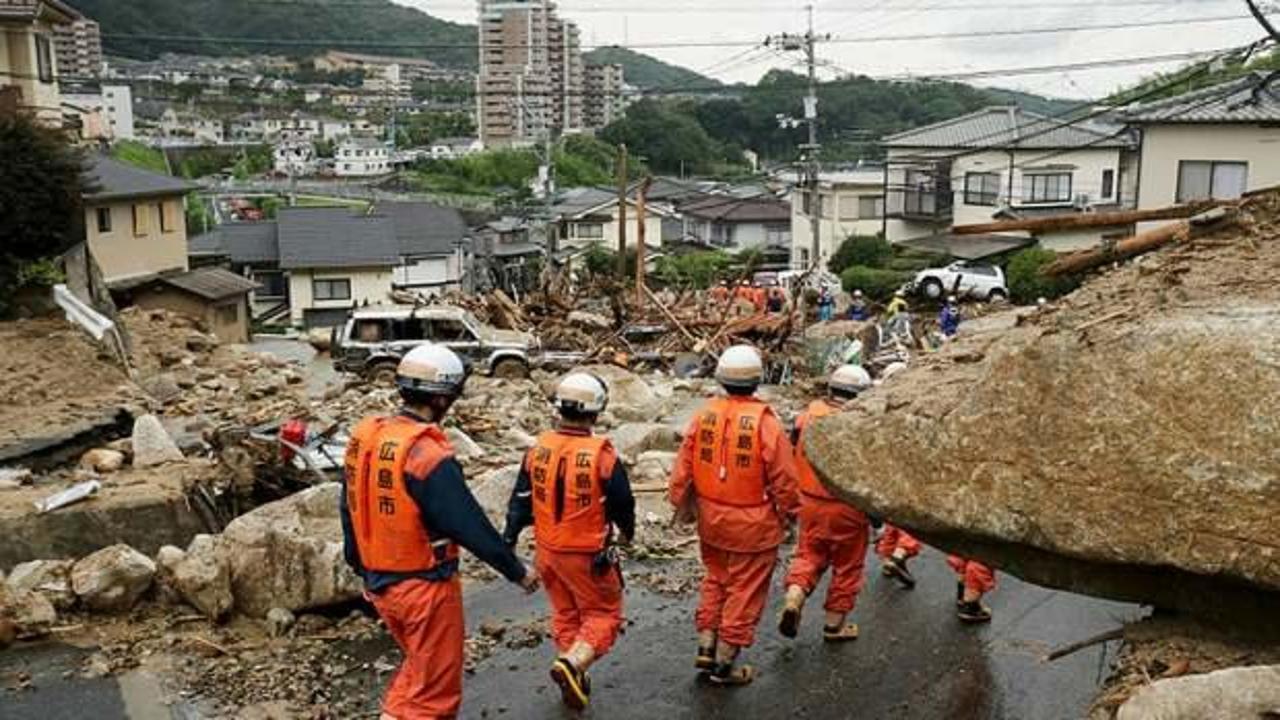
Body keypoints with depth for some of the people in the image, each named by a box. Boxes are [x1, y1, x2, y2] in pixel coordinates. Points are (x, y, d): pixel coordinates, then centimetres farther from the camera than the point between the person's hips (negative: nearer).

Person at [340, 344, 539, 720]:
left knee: (418, 666, 26)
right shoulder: (428, 455, -24)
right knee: (435, 689, 10)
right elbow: (471, 526, -20)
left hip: (379, 583, 8)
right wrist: (518, 572, -7)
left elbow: (349, 510, 10)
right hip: (425, 587, -7)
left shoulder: (363, 436, -1)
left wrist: (363, 567, 23)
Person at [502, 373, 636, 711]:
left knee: (565, 614, 22)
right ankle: (572, 665, -10)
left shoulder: (538, 449, -7)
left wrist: (508, 541, 9)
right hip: (587, 556, -5)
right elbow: (622, 503, -9)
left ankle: (575, 681, 29)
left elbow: (520, 500, 0)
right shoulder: (602, 455, -20)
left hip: (547, 551, 5)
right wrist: (627, 531, 12)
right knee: (603, 615, 12)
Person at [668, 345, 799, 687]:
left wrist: (680, 503, 17)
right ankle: (724, 664, 19)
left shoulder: (703, 415, -6)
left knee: (715, 580, 24)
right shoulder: (766, 424, -19)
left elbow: (683, 468, 1)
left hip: (711, 519, 5)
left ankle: (706, 648, 27)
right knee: (745, 590, 10)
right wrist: (788, 513, 5)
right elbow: (784, 479, -12)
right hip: (753, 524, -4)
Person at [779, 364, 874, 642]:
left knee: (809, 555, 19)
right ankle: (834, 624, 22)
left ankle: (793, 599, -3)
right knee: (847, 566, 13)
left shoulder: (807, 416, -1)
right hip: (847, 509, -4)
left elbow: (792, 457, 8)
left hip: (810, 503, 4)